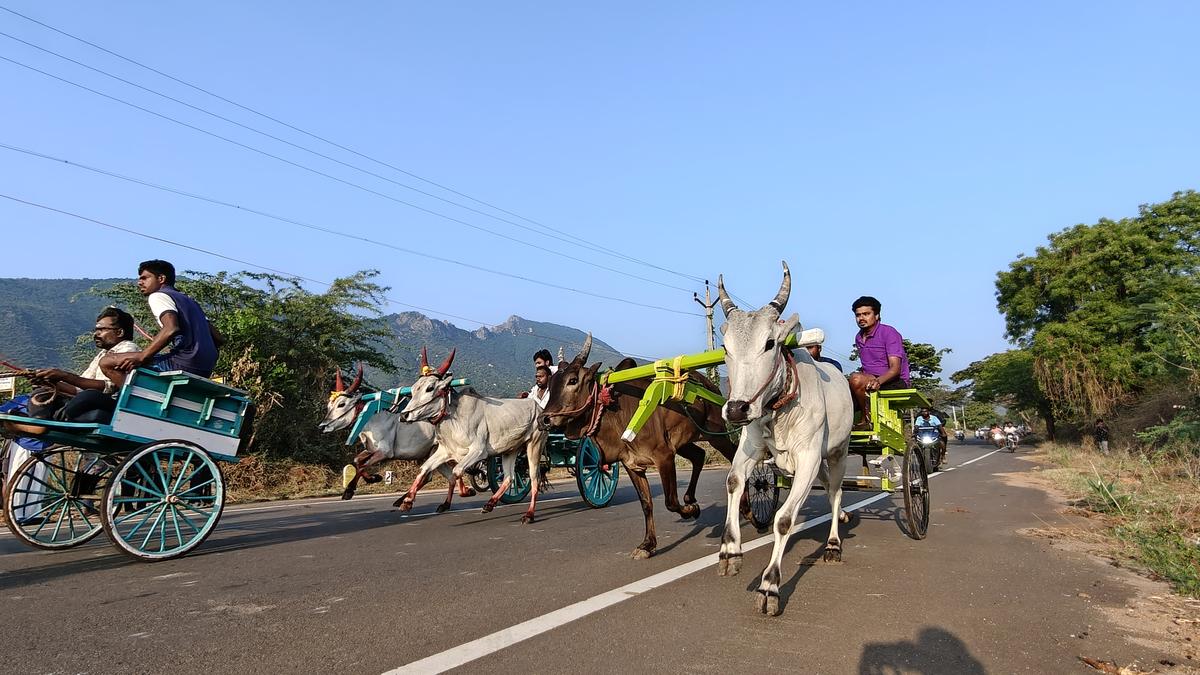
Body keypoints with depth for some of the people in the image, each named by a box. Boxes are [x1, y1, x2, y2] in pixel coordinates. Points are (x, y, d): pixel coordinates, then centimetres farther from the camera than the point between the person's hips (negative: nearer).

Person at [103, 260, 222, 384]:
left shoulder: (158, 296, 3)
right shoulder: (189, 301, 26)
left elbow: (172, 328, -18)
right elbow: (218, 339, 19)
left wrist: (141, 357, -14)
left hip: (182, 364, -9)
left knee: (107, 362, -6)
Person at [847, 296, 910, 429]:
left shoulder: (889, 333, -9)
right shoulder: (858, 338, 14)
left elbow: (895, 368, -20)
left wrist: (878, 381, -38)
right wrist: (862, 372, 3)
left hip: (895, 383, -7)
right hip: (870, 382, 7)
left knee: (856, 378, -32)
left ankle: (866, 420, -17)